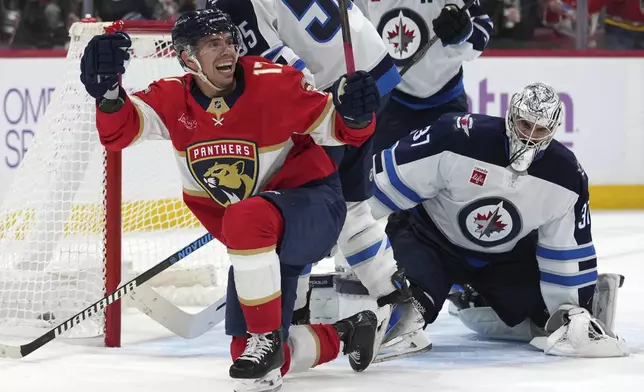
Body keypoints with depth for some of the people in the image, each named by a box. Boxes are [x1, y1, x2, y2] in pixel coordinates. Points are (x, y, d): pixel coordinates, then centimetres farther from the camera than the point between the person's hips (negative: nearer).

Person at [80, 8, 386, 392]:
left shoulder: (273, 83, -18)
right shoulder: (173, 100, -7)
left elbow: (338, 129, -11)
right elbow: (119, 132, -17)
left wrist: (355, 114, -34)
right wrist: (109, 93, -37)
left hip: (313, 205, -6)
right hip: (257, 243, 6)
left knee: (246, 220, -40)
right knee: (250, 354, 5)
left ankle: (268, 338, -26)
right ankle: (346, 334, 32)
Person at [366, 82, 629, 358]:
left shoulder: (567, 177, -16)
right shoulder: (456, 138, -30)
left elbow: (569, 252, -6)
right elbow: (385, 179, -24)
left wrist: (576, 312, -6)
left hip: (506, 258, 5)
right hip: (429, 238, -5)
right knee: (413, 304, -28)